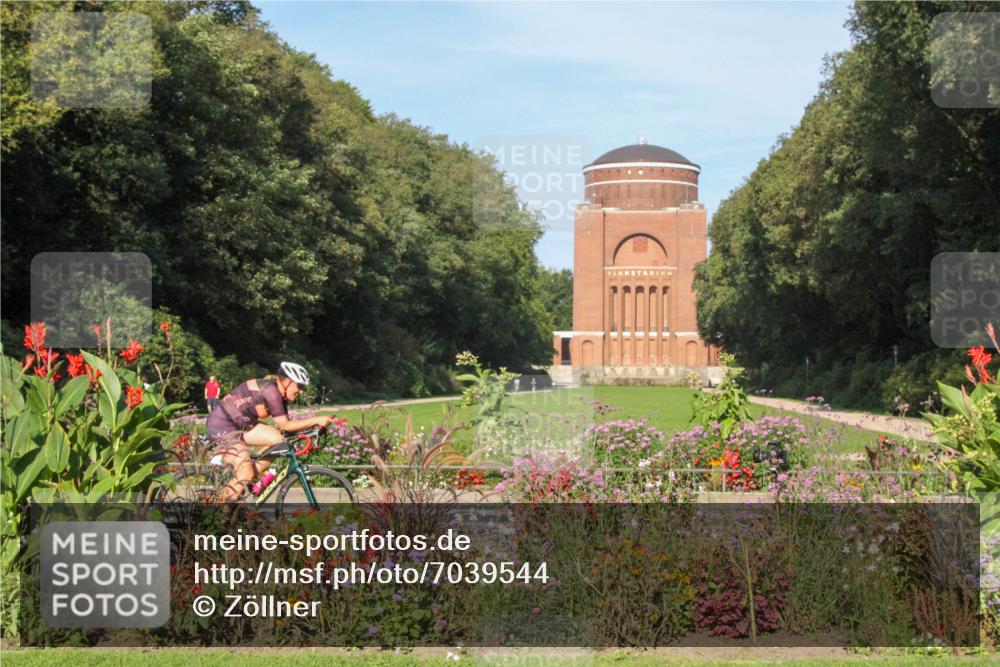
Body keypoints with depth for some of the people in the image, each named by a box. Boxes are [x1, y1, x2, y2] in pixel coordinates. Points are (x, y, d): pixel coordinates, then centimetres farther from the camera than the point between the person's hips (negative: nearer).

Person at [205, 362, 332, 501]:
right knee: (246, 474, -16)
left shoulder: (279, 393, 5)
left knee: (277, 440, -4)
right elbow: (284, 425, -20)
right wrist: (316, 420, -20)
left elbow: (284, 424, 4)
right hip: (221, 428, -9)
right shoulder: (271, 390, -23)